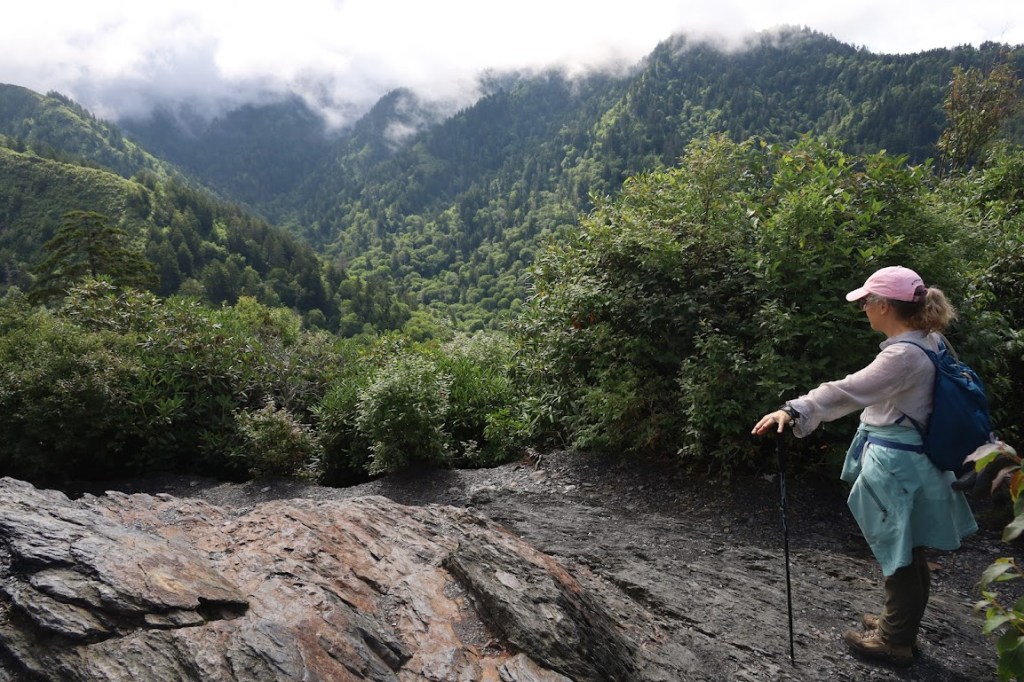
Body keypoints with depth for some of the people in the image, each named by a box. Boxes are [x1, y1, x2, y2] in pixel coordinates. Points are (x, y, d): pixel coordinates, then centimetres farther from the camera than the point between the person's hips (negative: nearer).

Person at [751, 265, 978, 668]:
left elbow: (850, 390, -40)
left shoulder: (905, 355, -27)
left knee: (900, 557, 7)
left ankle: (895, 642, 24)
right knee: (907, 555, 23)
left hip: (895, 465, -10)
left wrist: (794, 411, -48)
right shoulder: (927, 342, 2)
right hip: (905, 459, 10)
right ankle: (898, 622, 40)